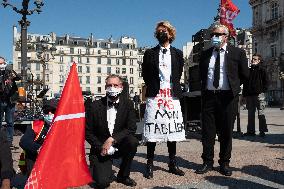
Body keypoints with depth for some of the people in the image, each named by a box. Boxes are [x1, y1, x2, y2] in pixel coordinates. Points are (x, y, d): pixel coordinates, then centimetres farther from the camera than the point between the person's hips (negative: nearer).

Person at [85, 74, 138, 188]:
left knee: (133, 141, -30)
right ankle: (97, 167, 18)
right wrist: (101, 147, -15)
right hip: (101, 149, -2)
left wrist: (112, 139, -23)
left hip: (120, 146, 3)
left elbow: (132, 128, -13)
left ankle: (123, 175, -5)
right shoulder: (95, 106, -8)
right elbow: (88, 132, -3)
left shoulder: (127, 104, -5)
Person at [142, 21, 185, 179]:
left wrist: (174, 88, 8)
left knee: (173, 129, 6)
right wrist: (153, 87, 5)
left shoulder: (177, 54, 12)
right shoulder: (150, 53, 8)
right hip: (155, 95, -2)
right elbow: (145, 75, 9)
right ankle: (150, 164, 7)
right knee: (152, 130, -2)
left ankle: (173, 164, 17)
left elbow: (179, 74, 15)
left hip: (172, 95, 2)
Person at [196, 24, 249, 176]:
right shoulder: (205, 54, 11)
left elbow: (244, 75, 6)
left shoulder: (237, 53, 2)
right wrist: (205, 88, 13)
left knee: (226, 131, 5)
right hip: (208, 96, 3)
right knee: (207, 131, 5)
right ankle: (207, 162, 15)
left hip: (227, 97, -2)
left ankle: (224, 163, 17)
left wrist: (232, 85, 9)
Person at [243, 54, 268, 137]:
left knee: (261, 113, -3)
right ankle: (251, 131, 13)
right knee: (250, 113, 7)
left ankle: (262, 131, 2)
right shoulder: (249, 70, 17)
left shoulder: (262, 70, 5)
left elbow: (266, 82, 1)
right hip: (249, 95, 5)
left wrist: (262, 90, -9)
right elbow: (245, 83, 17)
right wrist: (244, 93, 8)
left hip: (259, 95, -5)